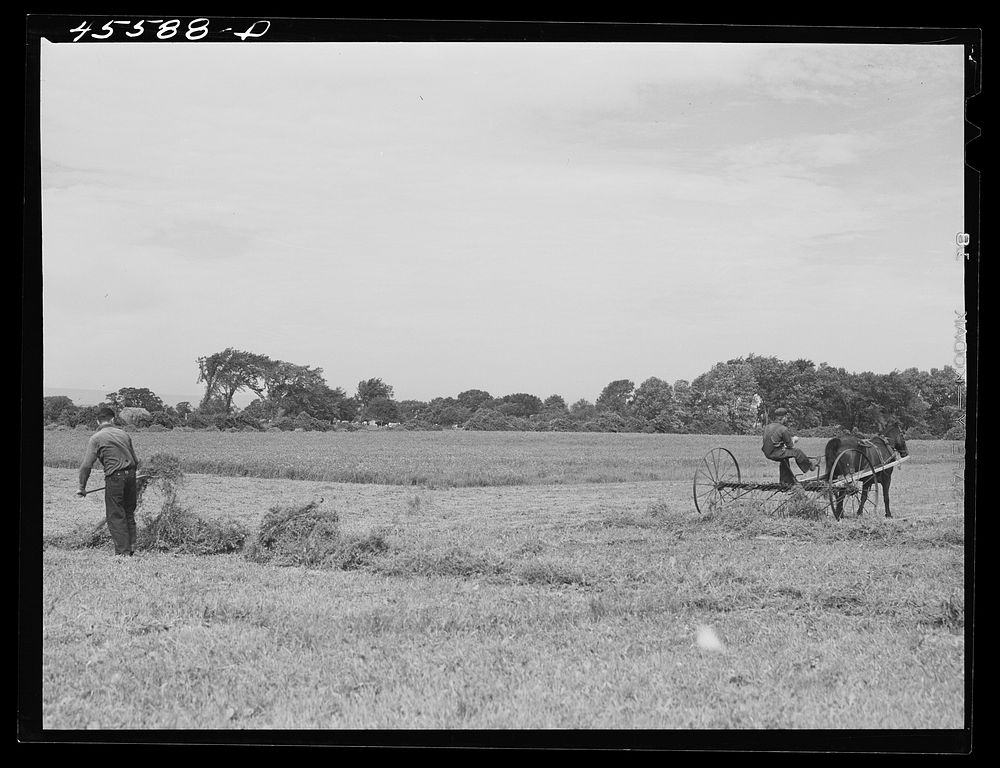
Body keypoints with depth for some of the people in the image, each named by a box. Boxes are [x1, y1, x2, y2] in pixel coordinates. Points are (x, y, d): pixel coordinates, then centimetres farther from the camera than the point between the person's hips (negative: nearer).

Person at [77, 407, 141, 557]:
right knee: (129, 513, 16)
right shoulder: (124, 434, 12)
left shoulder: (96, 438, -2)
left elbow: (86, 465, -6)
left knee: (115, 516, 2)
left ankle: (123, 551, -1)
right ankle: (131, 548, 19)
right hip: (130, 475, 5)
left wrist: (82, 487, 2)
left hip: (114, 478, -5)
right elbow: (135, 460, 18)